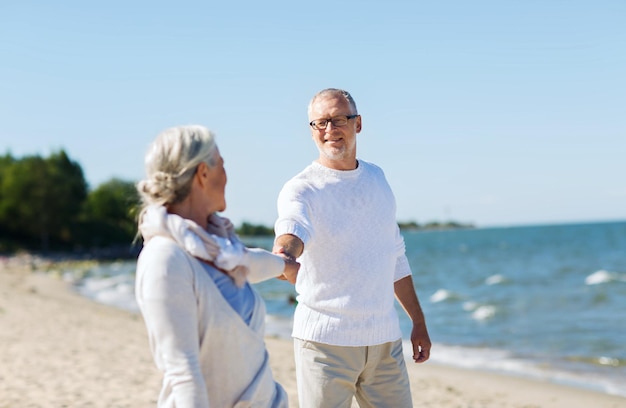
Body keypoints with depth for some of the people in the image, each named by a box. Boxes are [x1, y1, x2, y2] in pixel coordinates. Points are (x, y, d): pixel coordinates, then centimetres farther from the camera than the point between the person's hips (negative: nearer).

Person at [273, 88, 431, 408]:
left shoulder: (377, 178, 11)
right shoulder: (301, 190, -8)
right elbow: (291, 232, -31)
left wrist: (418, 321, 18)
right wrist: (284, 255, -54)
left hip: (384, 339, 5)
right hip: (325, 340, -5)